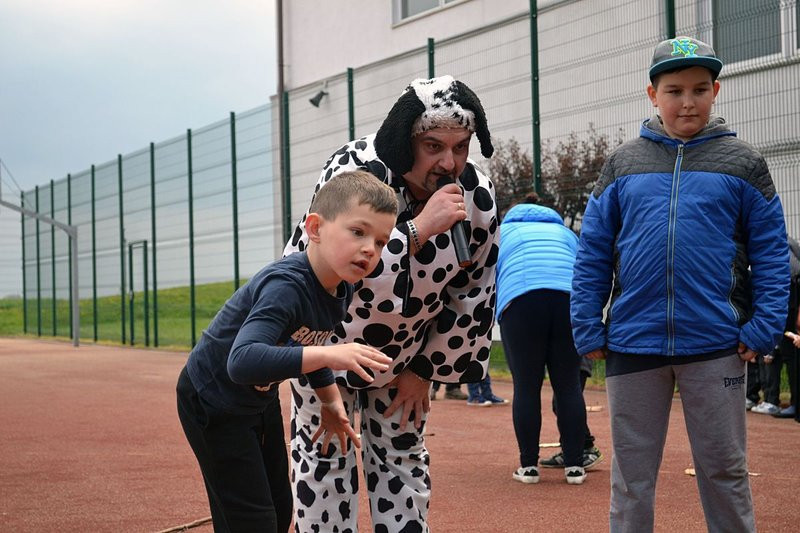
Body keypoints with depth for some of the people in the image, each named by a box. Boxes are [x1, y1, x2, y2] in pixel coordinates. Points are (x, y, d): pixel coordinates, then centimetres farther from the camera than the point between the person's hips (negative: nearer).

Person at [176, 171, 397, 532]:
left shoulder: (341, 290, -9)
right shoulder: (286, 287, -35)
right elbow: (243, 362, -50)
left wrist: (329, 401, 4)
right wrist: (329, 356, -54)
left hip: (260, 400, 9)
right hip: (213, 401, -9)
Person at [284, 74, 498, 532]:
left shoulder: (477, 193, -18)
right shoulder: (354, 171, -30)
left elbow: (474, 294, -6)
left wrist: (425, 370, -2)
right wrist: (418, 228, -45)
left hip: (404, 348, 3)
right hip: (327, 338, -3)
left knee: (403, 457, 10)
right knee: (325, 459, 2)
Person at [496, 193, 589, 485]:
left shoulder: (502, 233, 28)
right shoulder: (565, 233, 33)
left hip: (521, 300, -2)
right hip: (570, 299, 2)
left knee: (526, 387, 3)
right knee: (569, 386, 6)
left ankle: (529, 466, 6)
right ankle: (574, 465, 7)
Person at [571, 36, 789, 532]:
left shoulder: (743, 162, 3)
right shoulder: (623, 163, 6)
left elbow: (770, 253, 1)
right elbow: (592, 254, 6)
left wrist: (764, 329, -9)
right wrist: (588, 330, -1)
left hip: (716, 345, -1)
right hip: (632, 343, 2)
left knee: (725, 471, 8)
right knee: (631, 475, 10)